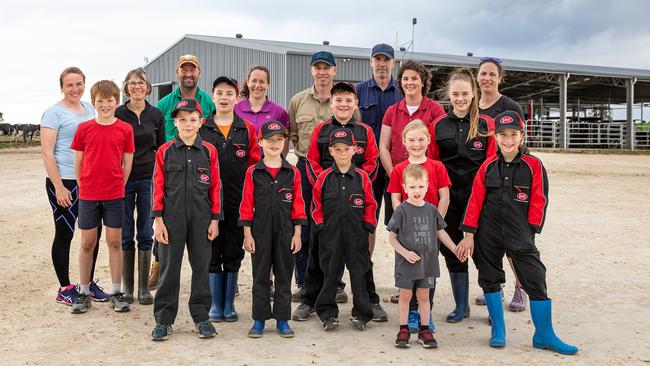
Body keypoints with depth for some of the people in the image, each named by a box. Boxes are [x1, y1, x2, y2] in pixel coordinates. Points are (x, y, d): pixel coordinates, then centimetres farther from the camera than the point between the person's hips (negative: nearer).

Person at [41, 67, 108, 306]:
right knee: (64, 234, 4)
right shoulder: (54, 112, -7)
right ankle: (65, 289, 15)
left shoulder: (88, 108, 11)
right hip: (64, 182, -6)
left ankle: (89, 283, 23)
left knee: (94, 232, 9)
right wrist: (59, 187, -15)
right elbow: (47, 153, -11)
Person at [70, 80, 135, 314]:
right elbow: (78, 162, 5)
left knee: (115, 242, 6)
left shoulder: (125, 129, -1)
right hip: (88, 195, 0)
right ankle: (84, 293, 18)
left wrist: (118, 187, 3)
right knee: (87, 243, 7)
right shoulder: (84, 128, 1)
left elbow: (127, 163, 3)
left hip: (114, 195, 0)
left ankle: (116, 293, 15)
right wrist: (85, 187, 5)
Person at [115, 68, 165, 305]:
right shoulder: (118, 114, 1)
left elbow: (161, 149, 9)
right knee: (125, 235, 5)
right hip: (123, 180, -1)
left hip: (148, 179, 1)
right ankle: (127, 286, 16)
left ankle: (144, 287, 13)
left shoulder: (156, 115, 5)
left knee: (146, 234, 4)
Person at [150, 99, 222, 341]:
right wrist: (158, 220, -5)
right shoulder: (165, 151, 2)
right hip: (172, 218, -1)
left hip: (201, 218, 1)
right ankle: (164, 319, 15)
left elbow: (215, 187, 4)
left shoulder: (209, 151, 3)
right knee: (169, 268, 5)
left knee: (201, 266, 7)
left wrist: (215, 219, 0)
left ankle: (201, 317, 19)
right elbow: (157, 187, 1)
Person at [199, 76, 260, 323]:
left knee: (234, 254, 7)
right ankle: (216, 304, 17)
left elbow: (254, 164, 5)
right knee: (212, 254, 5)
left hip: (238, 202, 1)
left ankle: (229, 304, 19)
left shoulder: (247, 129, 5)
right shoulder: (201, 129, 4)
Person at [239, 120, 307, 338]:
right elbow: (246, 205, 0)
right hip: (260, 232, -1)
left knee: (284, 276, 8)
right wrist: (247, 234, -4)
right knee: (260, 276, 7)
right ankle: (259, 320, 18)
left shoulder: (293, 173, 2)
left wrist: (297, 234, -1)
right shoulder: (253, 173, -1)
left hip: (285, 232, 1)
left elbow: (298, 205, 3)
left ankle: (282, 320, 18)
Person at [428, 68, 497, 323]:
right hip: (449, 196, 2)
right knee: (452, 250, 8)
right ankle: (461, 305, 21)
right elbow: (432, 164, 8)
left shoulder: (486, 124, 2)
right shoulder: (438, 126, 6)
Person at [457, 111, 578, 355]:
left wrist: (530, 232, -3)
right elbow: (475, 201, 1)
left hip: (520, 234, -2)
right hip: (488, 234, 2)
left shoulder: (534, 166, -3)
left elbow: (539, 201, -1)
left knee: (536, 280, -3)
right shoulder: (488, 166, 1)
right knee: (490, 279, 9)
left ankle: (544, 335, 12)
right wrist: (469, 235, -2)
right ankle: (498, 330, 26)